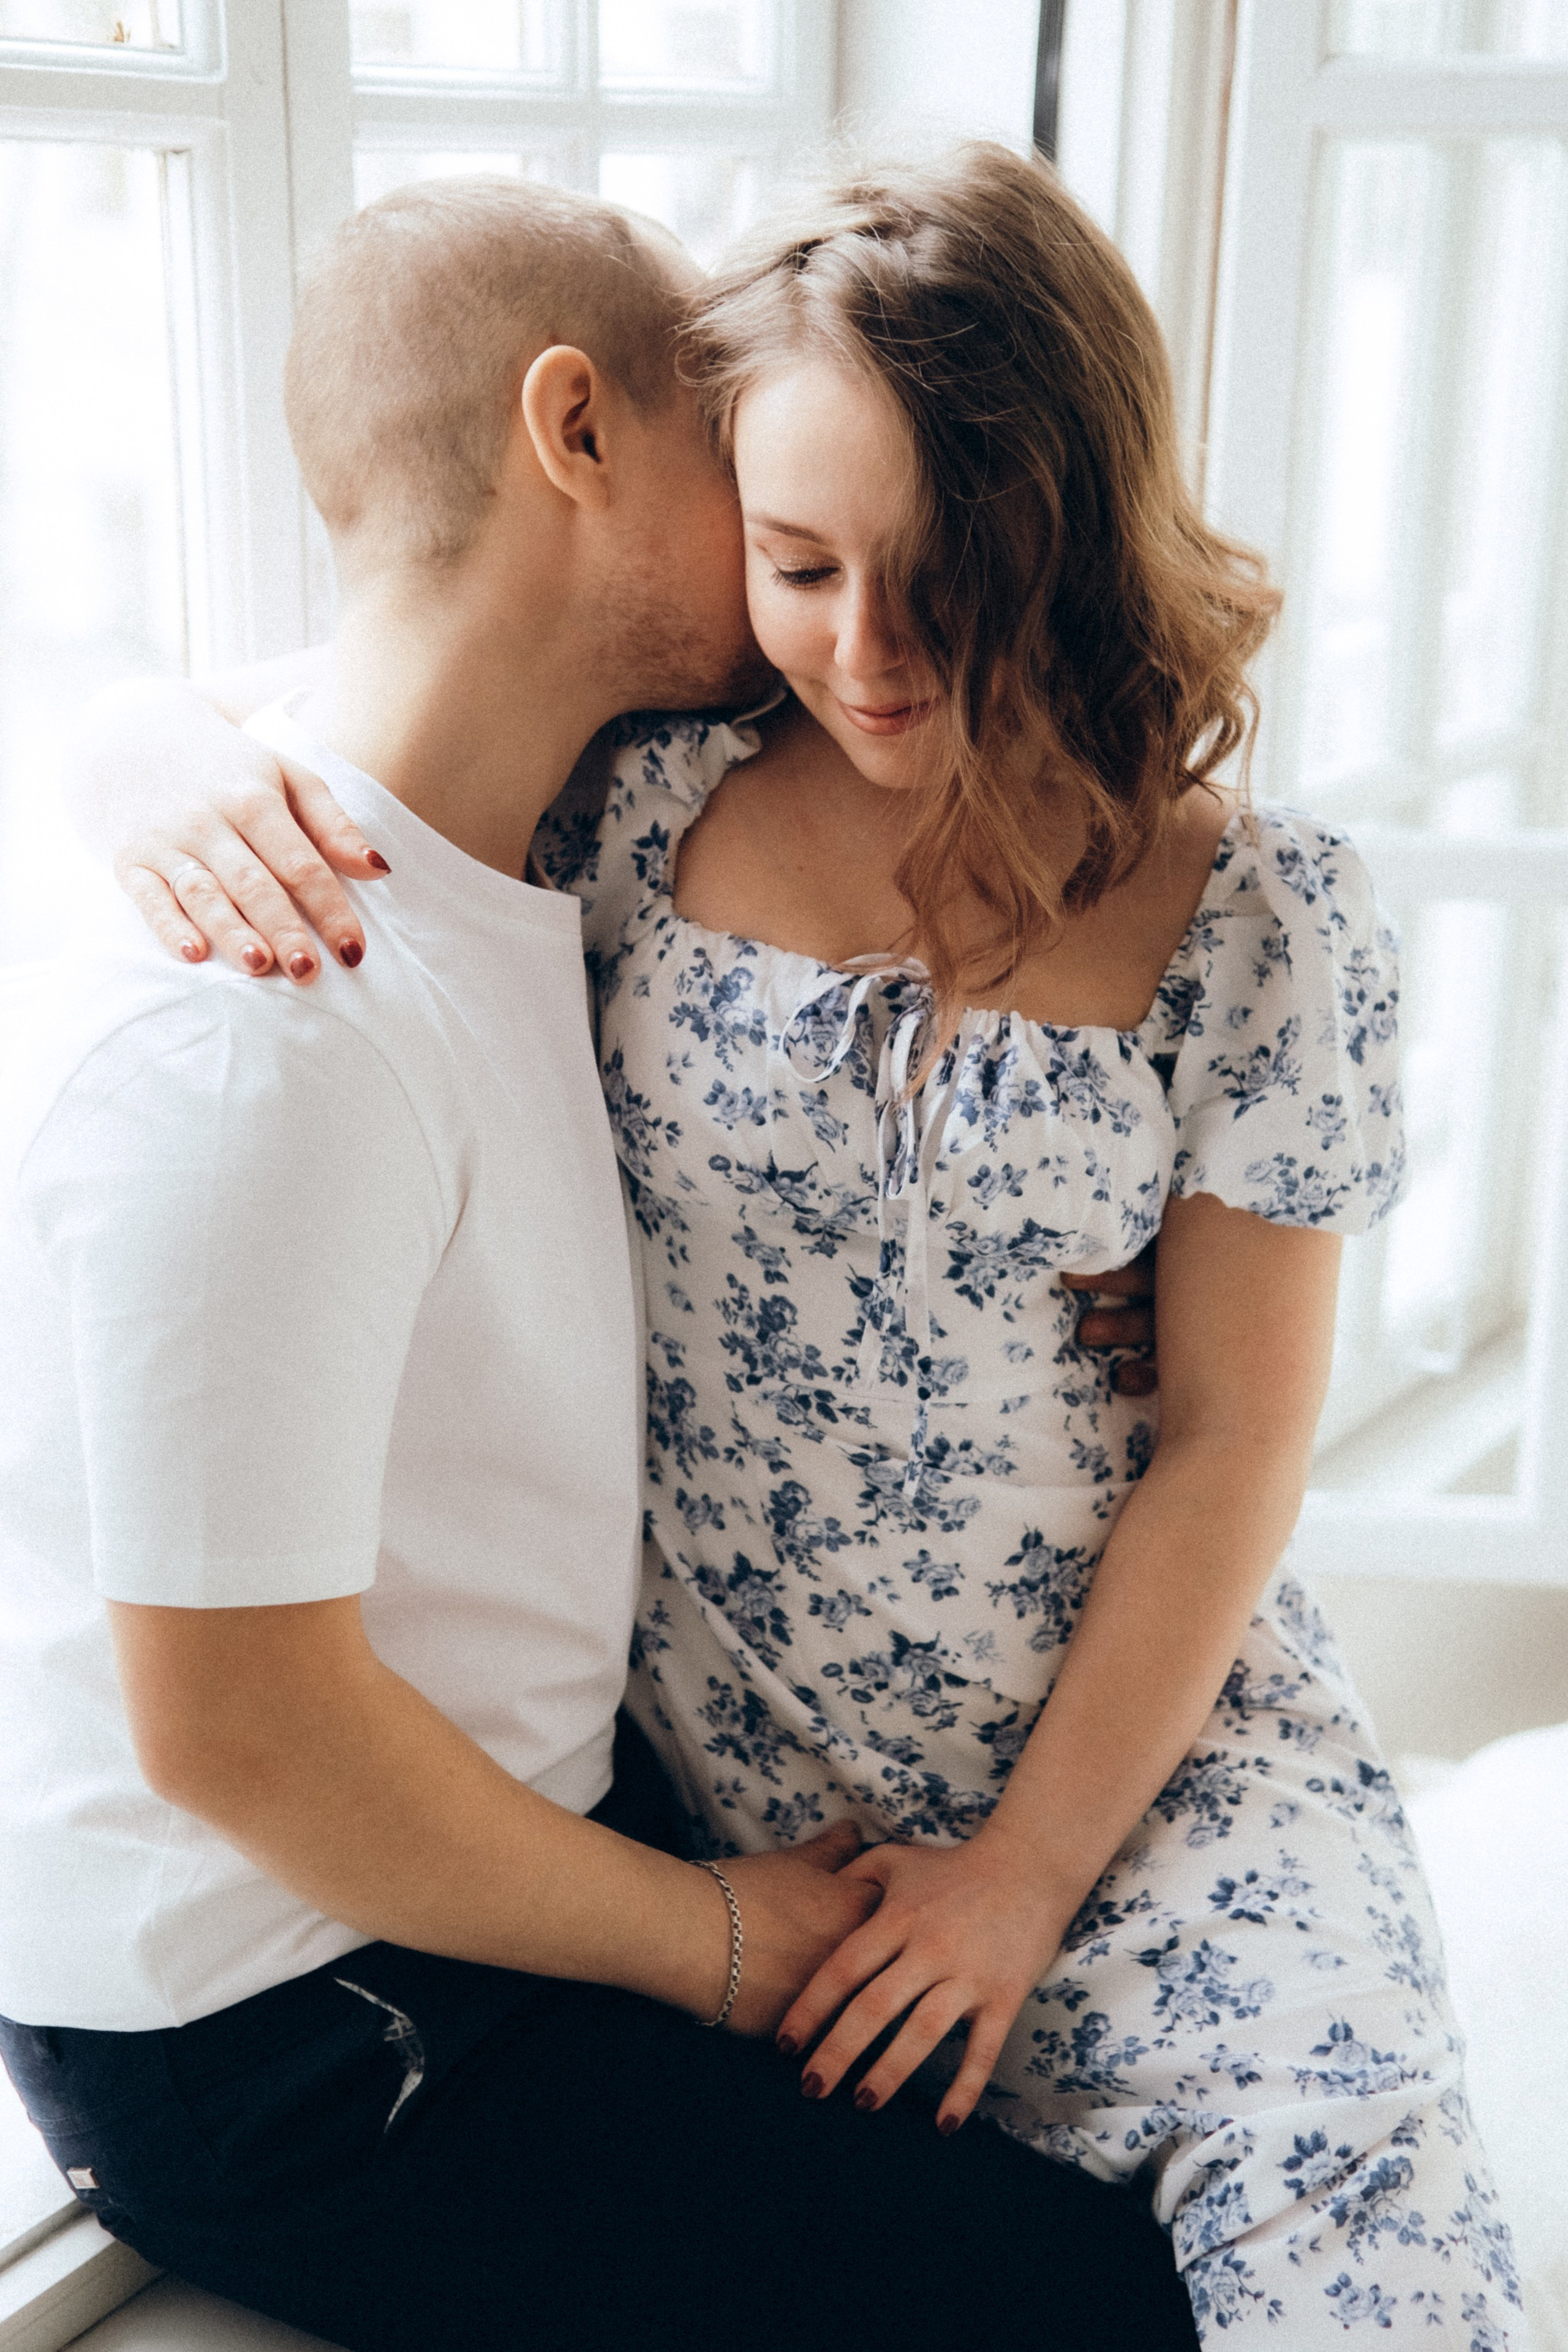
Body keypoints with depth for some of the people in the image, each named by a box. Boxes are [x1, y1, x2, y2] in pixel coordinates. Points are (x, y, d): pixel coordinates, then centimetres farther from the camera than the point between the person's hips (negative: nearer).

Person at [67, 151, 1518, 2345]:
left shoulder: (1258, 917, -8)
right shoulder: (645, 797, -6)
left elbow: (1237, 1438, -5)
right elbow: (181, 717, 4)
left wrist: (1028, 1867, -5)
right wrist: (179, 777, -21)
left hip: (1131, 1743, 0)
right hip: (708, 1756, 1)